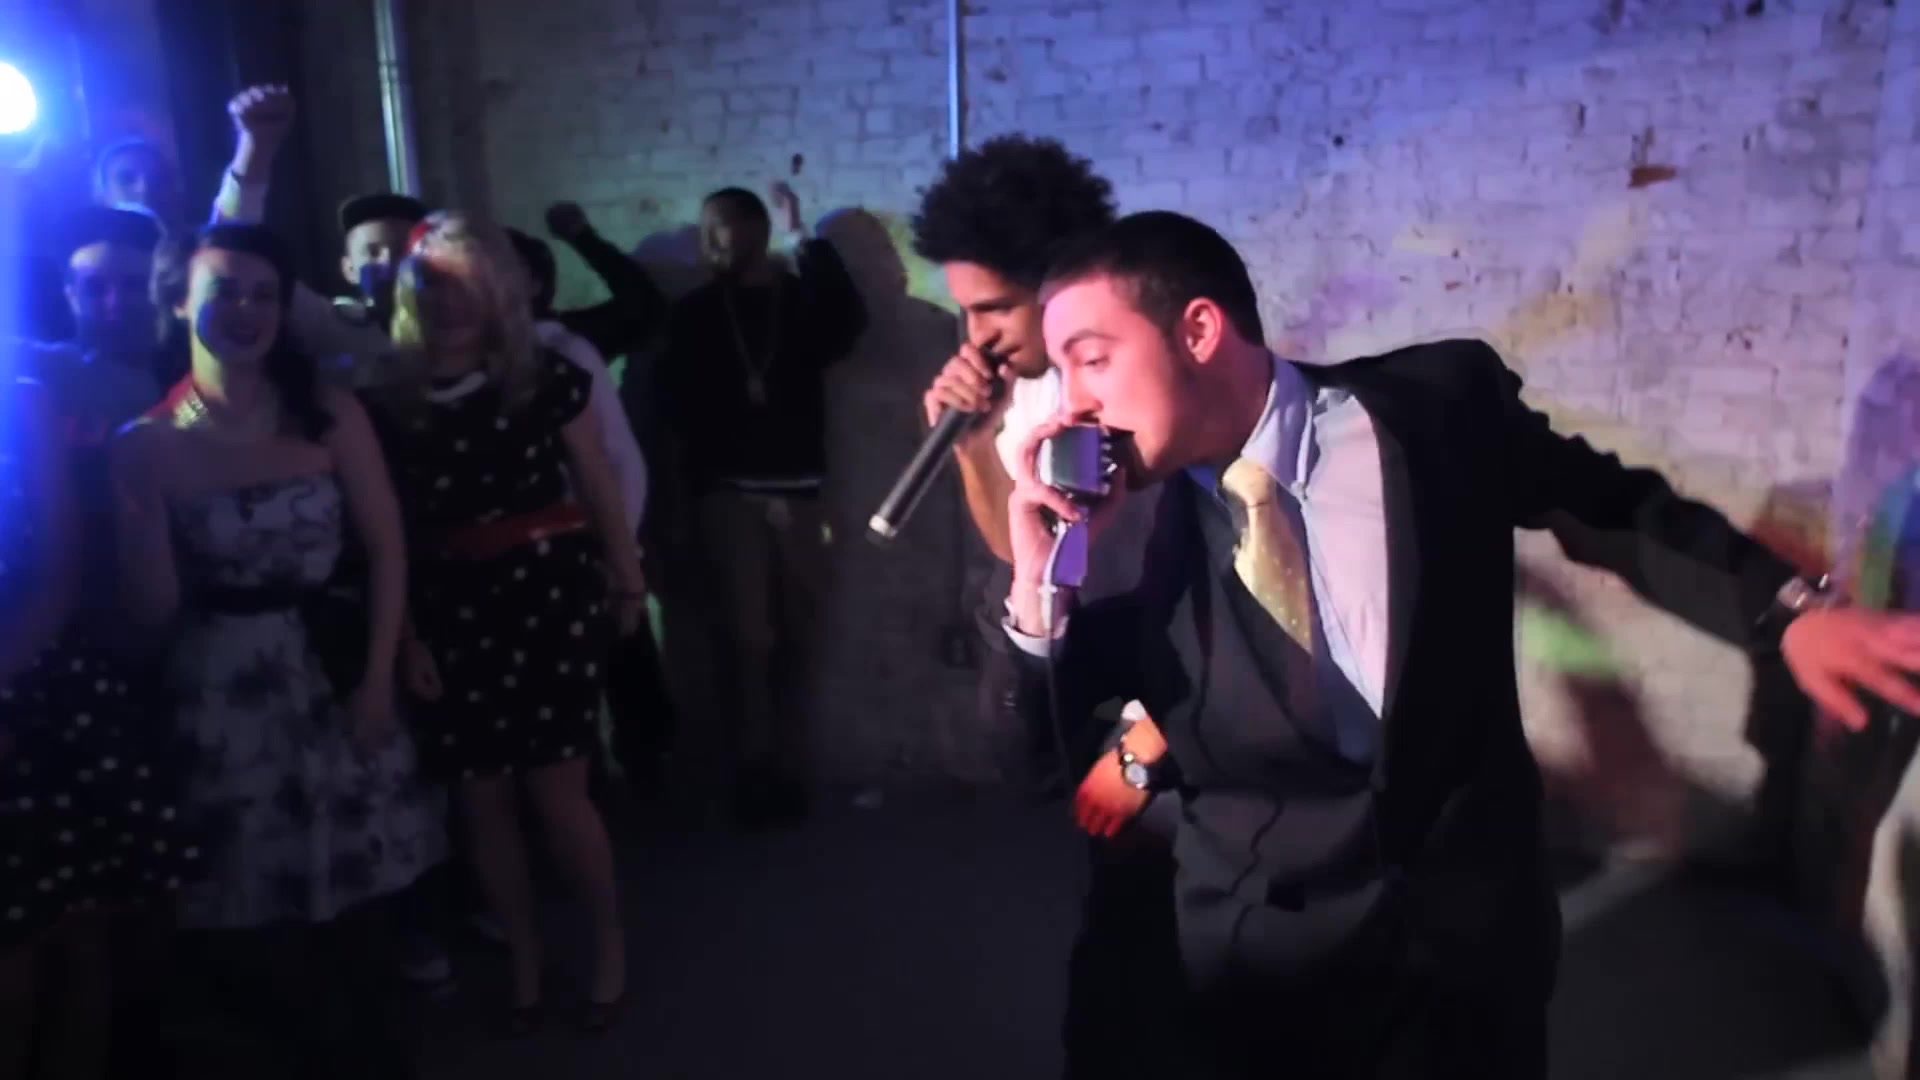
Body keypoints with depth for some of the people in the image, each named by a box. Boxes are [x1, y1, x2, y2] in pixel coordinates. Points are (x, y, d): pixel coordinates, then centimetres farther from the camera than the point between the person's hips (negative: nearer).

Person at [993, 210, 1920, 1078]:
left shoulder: (1440, 404, -11)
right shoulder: (1144, 522, -8)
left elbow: (1615, 508, 5)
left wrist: (1790, 611, -6)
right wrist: (1041, 582, -22)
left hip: (1465, 924, 0)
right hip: (1261, 949, 1)